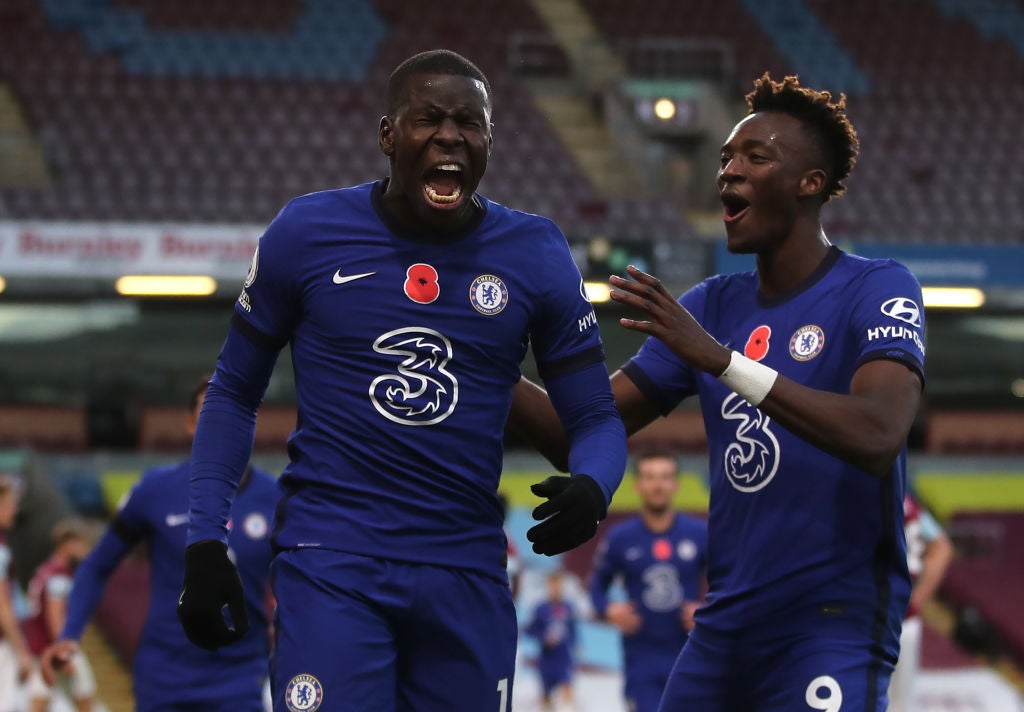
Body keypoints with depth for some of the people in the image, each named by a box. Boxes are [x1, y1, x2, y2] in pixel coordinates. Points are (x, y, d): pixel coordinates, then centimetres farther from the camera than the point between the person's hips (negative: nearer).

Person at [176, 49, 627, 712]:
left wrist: (591, 488, -18)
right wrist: (206, 539, -1)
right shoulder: (307, 233, -2)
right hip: (331, 563, -2)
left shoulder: (535, 253, 2)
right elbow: (235, 394, 8)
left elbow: (597, 418, 6)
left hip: (468, 575, 2)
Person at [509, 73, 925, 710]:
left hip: (833, 630, -6)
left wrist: (720, 358, -29)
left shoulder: (877, 290, -6)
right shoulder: (713, 305, 13)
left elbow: (877, 437, -25)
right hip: (724, 629, 6)